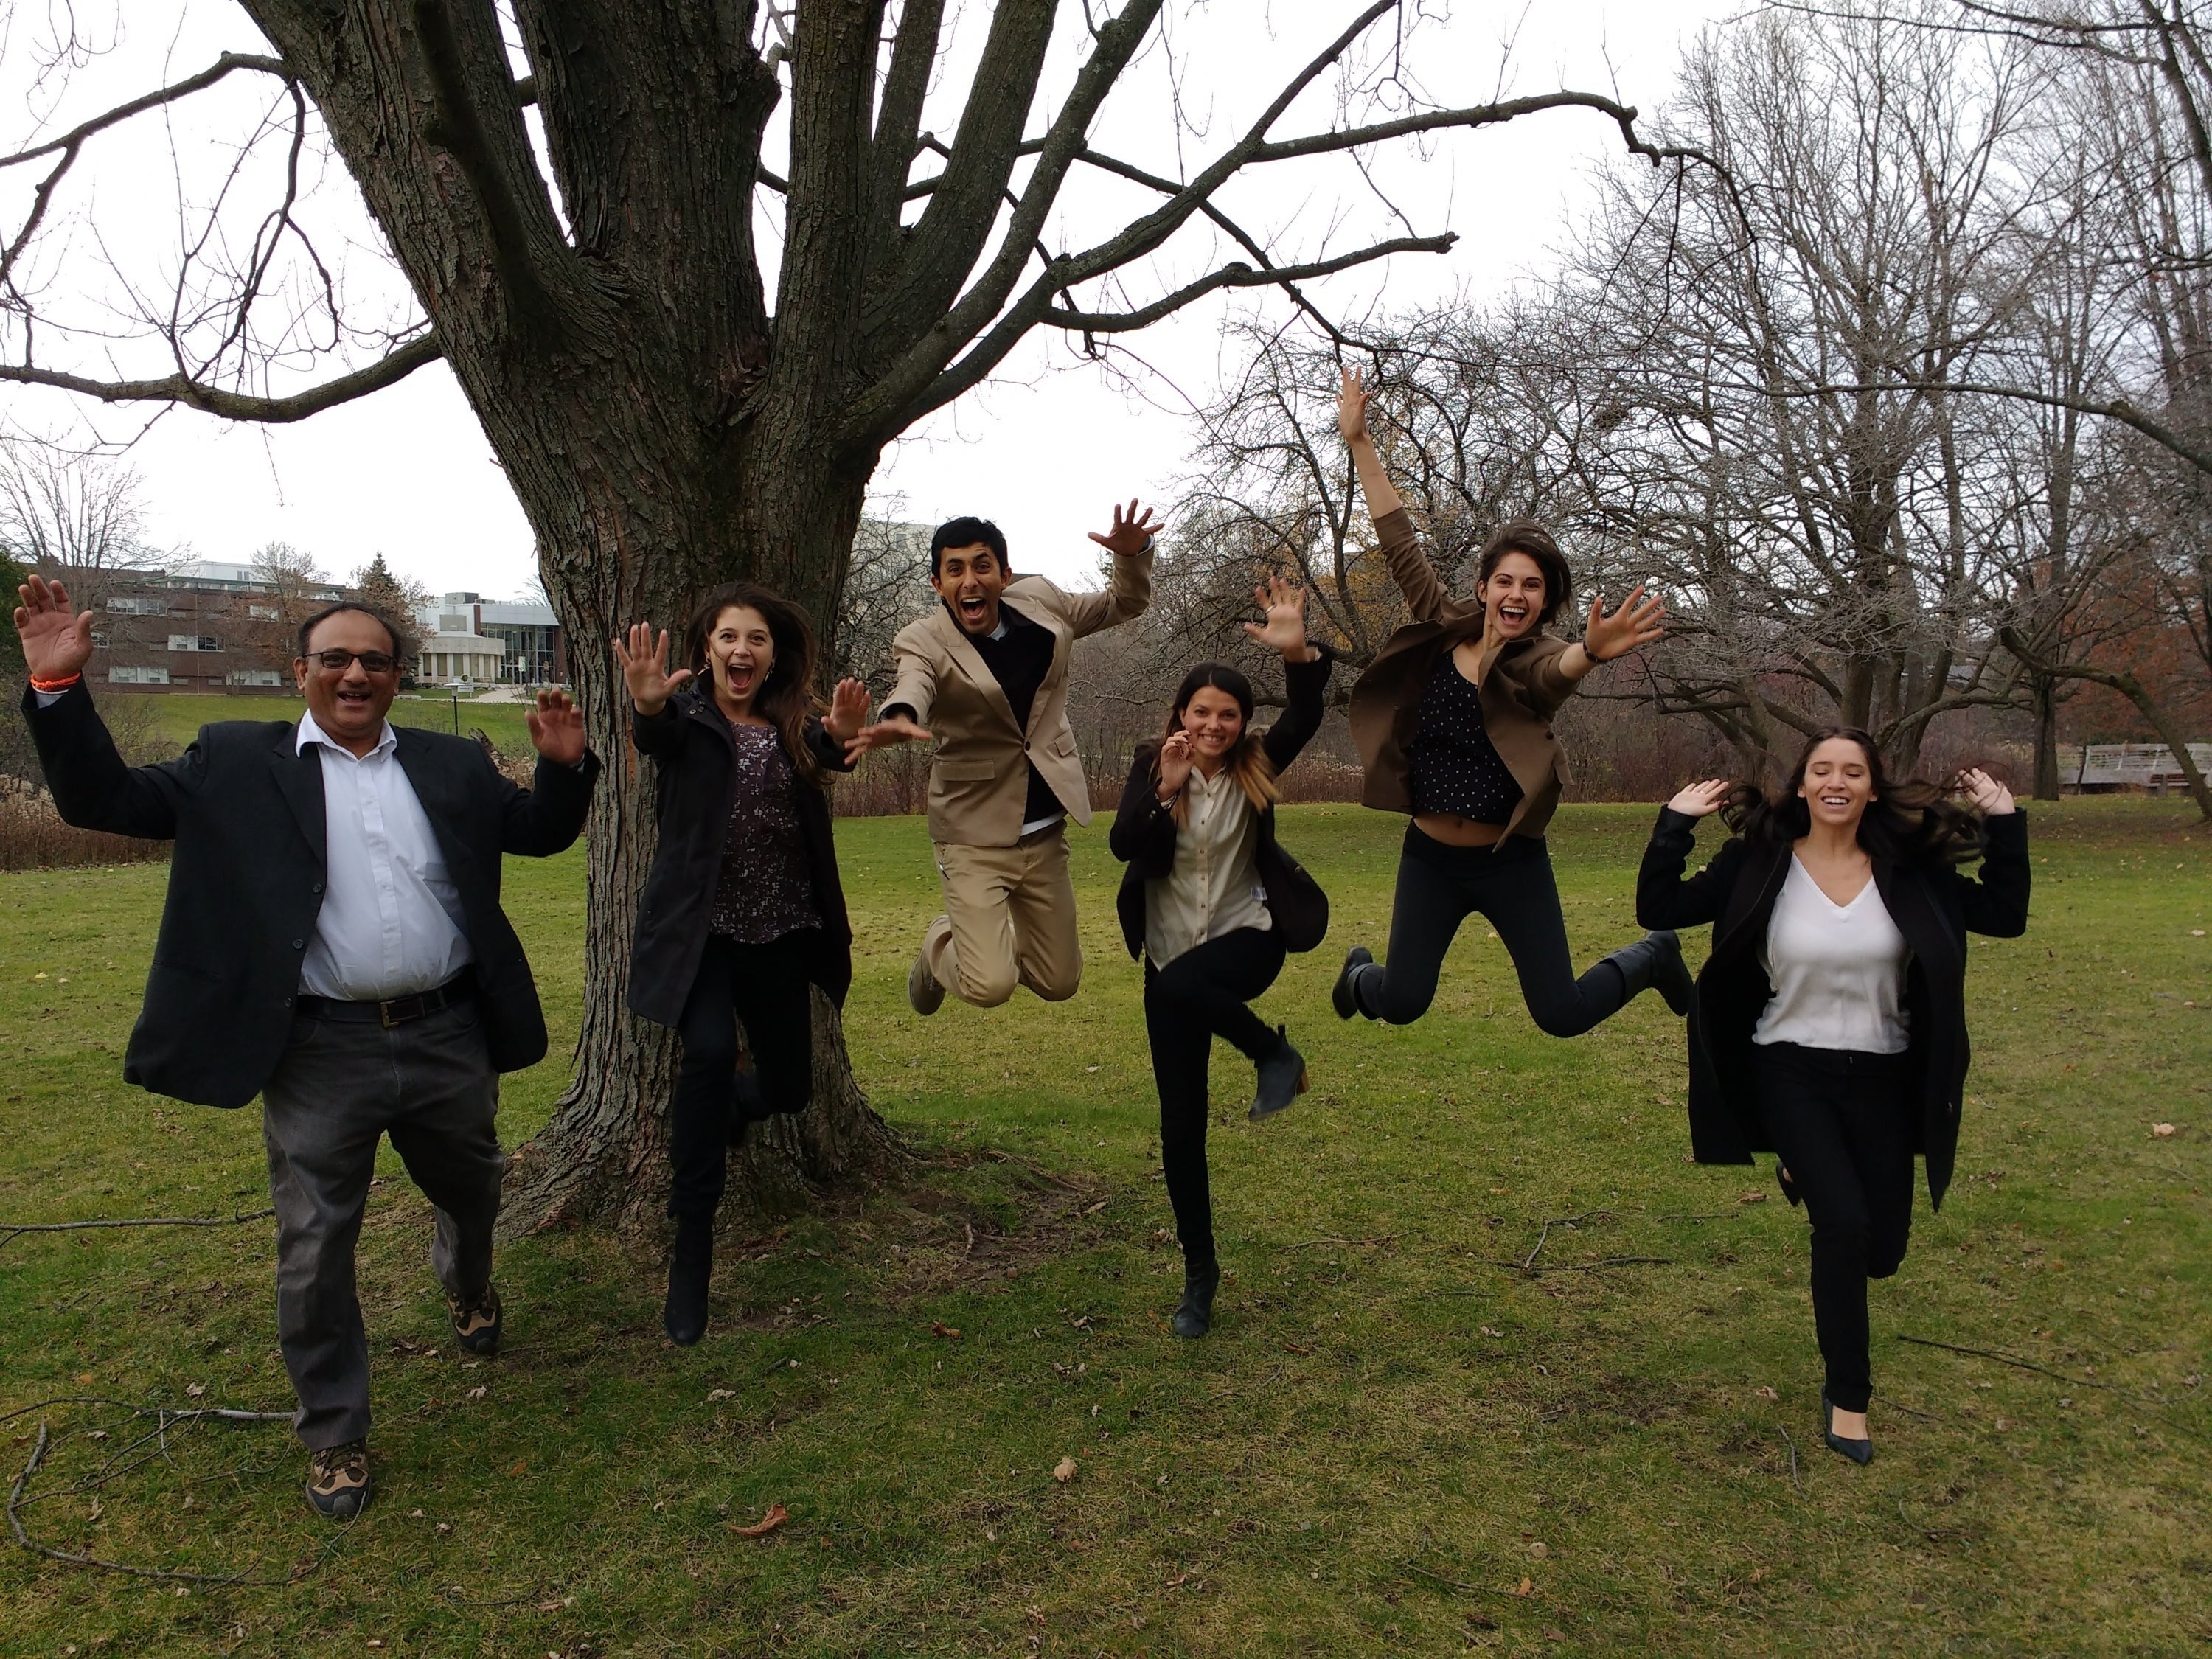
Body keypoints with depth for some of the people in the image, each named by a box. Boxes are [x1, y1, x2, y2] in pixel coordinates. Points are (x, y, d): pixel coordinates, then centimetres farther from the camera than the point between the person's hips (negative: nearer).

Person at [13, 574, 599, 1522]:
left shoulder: (452, 765, 8)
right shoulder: (237, 763, 2)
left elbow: (540, 833, 12)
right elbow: (103, 800, -1)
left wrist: (564, 766, -7)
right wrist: (58, 684, -13)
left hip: (448, 1040, 3)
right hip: (321, 1053, -2)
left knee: (473, 1194, 23)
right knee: (315, 1252, 7)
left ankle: (467, 1288, 57)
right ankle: (334, 1438, 26)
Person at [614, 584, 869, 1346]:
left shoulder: (790, 721, 4)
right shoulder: (686, 715, -4)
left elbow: (826, 755, -18)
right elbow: (655, 739, -28)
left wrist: (840, 735, -42)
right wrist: (649, 707, -52)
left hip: (779, 933, 4)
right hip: (702, 928, -4)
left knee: (789, 1086, 10)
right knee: (709, 1052, -27)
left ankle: (717, 1115, 47)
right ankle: (691, 1245, -14)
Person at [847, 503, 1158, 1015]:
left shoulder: (1040, 601, 0)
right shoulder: (923, 642, -14)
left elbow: (1124, 604, 13)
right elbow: (911, 688, -36)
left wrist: (1133, 555, -9)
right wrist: (898, 720, -60)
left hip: (1045, 830, 5)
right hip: (977, 833, -4)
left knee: (1058, 984, 12)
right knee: (989, 988, -16)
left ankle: (990, 939, 45)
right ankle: (941, 942, 20)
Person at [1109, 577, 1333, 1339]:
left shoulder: (1255, 765, -4)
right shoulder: (1153, 765, -3)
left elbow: (1305, 717, -20)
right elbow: (1122, 845, -15)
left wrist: (1299, 655, -38)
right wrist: (1167, 791, -30)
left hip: (1246, 937, -2)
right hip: (1170, 955, 2)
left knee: (1182, 985, -38)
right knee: (1181, 1126, 3)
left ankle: (1274, 1052, -9)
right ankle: (1199, 1270, 20)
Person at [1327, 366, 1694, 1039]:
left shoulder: (1537, 658, -11)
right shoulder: (1446, 628, -2)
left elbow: (1557, 672, -36)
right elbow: (1399, 544, 0)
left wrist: (1592, 650, -60)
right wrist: (1360, 443, -1)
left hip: (1511, 862, -2)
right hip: (1430, 856, 2)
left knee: (1562, 1014, 3)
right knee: (1401, 1004, 4)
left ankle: (1652, 956, 33)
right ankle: (1361, 973, 42)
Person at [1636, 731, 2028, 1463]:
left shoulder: (1910, 871, -4)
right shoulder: (1758, 865, -9)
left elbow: (2005, 917, -4)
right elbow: (1658, 910, -11)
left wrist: (2006, 825, -10)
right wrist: (1674, 825, -18)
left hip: (1882, 1079, 3)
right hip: (1793, 1072, -3)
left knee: (1882, 1249, 8)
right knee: (1845, 1223, -18)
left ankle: (1810, 1176, 44)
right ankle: (1847, 1396, 4)